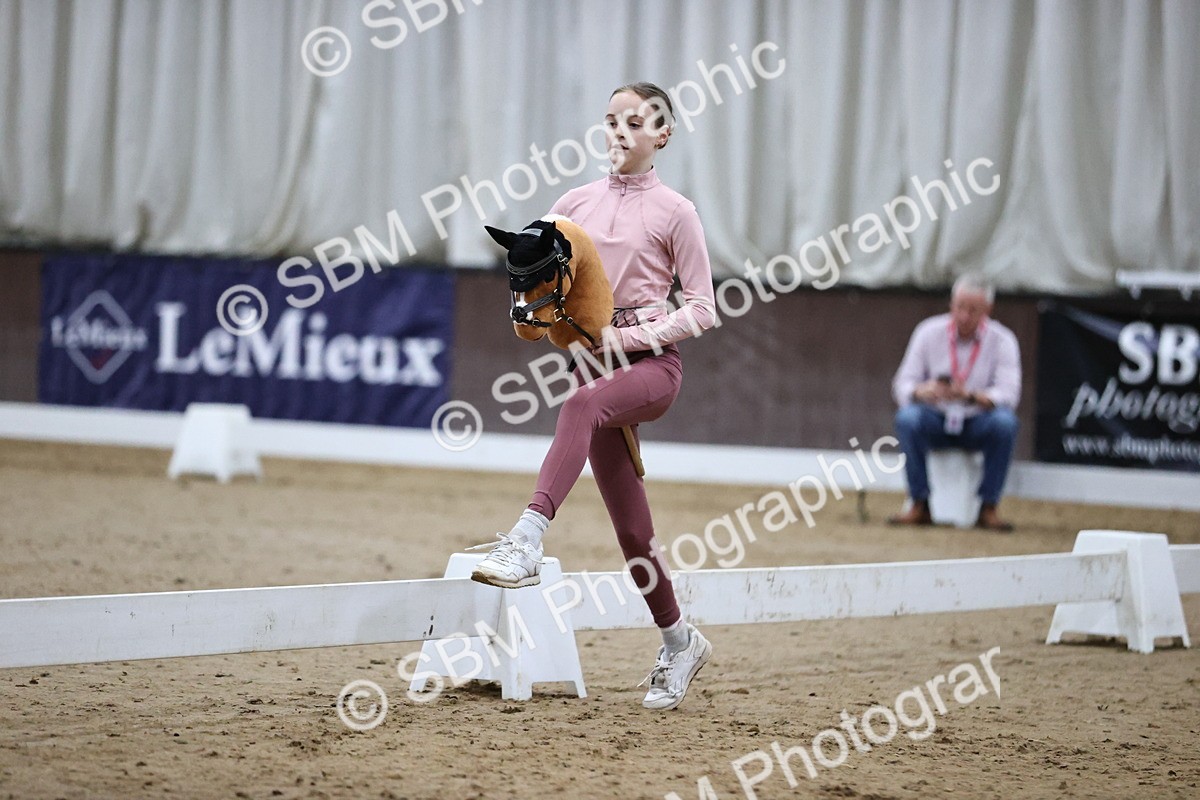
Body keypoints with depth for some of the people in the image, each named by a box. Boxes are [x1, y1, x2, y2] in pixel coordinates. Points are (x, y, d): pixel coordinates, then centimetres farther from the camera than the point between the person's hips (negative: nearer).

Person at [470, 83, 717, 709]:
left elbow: (702, 308, -3)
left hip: (653, 359, -5)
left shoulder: (673, 212, -2)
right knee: (631, 527, 6)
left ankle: (527, 540, -53)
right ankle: (678, 641, 24)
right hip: (594, 360, 5)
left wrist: (628, 336, -14)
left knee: (581, 405, -39)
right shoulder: (575, 204, 9)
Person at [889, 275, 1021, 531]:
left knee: (1005, 422, -33)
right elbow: (902, 384, -7)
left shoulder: (1002, 340, -8)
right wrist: (923, 391, -31)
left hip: (979, 425, -1)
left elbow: (1007, 394, -18)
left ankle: (988, 508, -22)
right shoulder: (929, 332, -5)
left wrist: (970, 396, -37)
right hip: (936, 421, 1)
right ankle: (920, 505, -22)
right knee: (907, 417, -31)